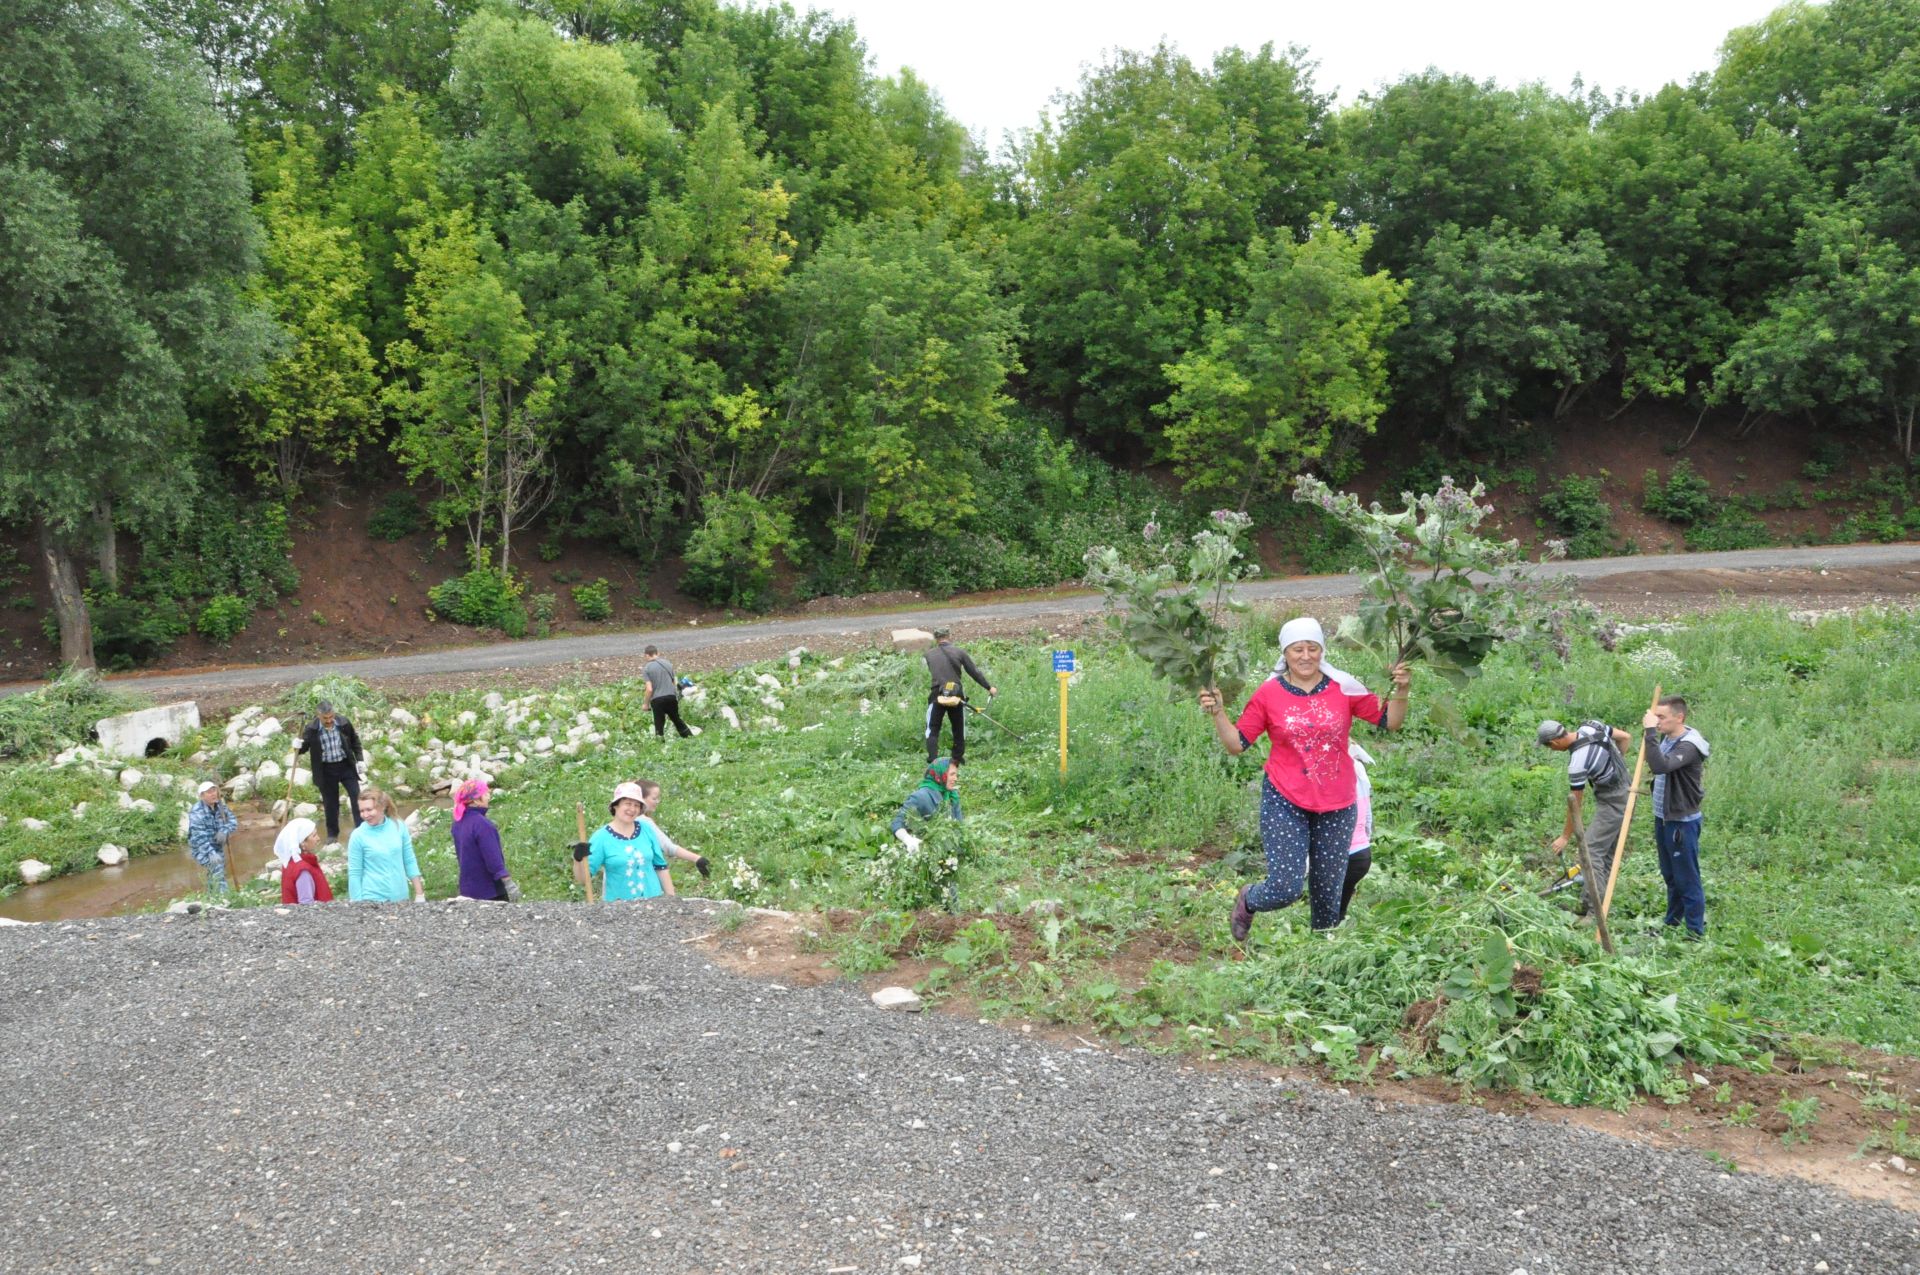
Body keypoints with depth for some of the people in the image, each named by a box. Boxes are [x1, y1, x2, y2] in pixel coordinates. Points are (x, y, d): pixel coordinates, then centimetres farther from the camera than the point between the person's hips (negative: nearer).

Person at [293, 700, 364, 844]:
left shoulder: (344, 723, -10)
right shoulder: (311, 729, -14)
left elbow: (355, 741, 6)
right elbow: (304, 746, -1)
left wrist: (359, 759, 5)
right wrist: (297, 747, -24)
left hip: (346, 766, 1)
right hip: (326, 770, -1)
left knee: (357, 796, 0)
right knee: (330, 803, 9)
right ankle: (332, 834, 25)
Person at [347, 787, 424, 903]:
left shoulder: (399, 827, -3)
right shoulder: (358, 836, -10)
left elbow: (410, 862, 4)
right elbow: (354, 874, -7)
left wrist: (419, 894, 5)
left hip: (399, 897, 3)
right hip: (372, 899, -3)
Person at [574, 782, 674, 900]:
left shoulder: (646, 829, 3)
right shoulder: (602, 837, -7)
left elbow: (661, 866, 10)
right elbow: (583, 878, -10)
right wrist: (579, 860, -29)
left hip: (653, 901, 3)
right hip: (618, 905, -3)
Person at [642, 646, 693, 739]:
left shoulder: (646, 669, -5)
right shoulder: (668, 664, 8)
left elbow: (649, 689, -11)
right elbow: (675, 683, 10)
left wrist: (646, 704, 1)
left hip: (657, 700, -4)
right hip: (671, 696, 4)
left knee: (659, 724, 5)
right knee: (677, 720, 18)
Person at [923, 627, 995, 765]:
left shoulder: (929, 654, 4)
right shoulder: (959, 652, 0)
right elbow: (974, 672, 3)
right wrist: (989, 687, 13)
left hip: (937, 696, 0)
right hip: (957, 696, 0)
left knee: (932, 730, 5)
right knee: (959, 730, 15)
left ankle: (932, 761, -7)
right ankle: (958, 759, 20)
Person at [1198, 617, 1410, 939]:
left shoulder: (1343, 688, -3)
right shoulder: (1269, 694, -6)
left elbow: (1390, 722, 3)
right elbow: (1236, 743, -3)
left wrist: (1400, 691, -13)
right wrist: (1217, 713, -17)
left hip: (1336, 807, 2)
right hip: (1284, 803, -2)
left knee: (1329, 893, 11)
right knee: (1286, 888, -11)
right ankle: (1247, 901, 23)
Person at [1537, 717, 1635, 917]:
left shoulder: (1577, 762, -24)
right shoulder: (1591, 726, -5)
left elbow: (1574, 804, -15)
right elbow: (1626, 738, 8)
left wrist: (1565, 837, -4)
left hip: (1612, 803, -10)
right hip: (1626, 793, 10)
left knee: (1590, 851, -10)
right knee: (1606, 852, 15)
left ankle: (1596, 912, -14)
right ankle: (1588, 903, 24)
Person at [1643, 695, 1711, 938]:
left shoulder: (1689, 746, -23)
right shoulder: (1667, 738, 6)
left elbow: (1660, 766, -41)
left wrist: (1650, 732, -38)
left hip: (1682, 822, -9)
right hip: (1663, 818, 9)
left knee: (1688, 879, -1)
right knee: (1670, 876, 21)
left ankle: (1696, 934, 8)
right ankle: (1672, 923, 35)